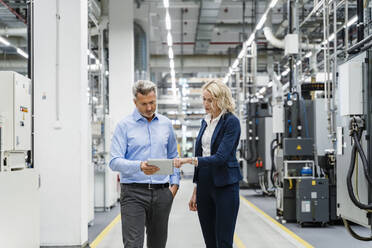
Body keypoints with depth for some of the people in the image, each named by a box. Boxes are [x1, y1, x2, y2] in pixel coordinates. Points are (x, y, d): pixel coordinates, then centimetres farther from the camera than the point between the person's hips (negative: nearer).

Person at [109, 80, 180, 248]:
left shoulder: (166, 124, 11)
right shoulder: (124, 125, -3)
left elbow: (173, 156, 21)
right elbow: (115, 162, -11)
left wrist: (175, 183, 8)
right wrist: (139, 166, -28)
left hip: (161, 193, 4)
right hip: (133, 192, -4)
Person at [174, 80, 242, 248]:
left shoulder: (231, 122, -10)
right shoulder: (205, 121, 13)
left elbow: (221, 157, -20)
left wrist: (189, 160, -28)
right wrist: (196, 191, 16)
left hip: (225, 185, -7)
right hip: (204, 184, 7)